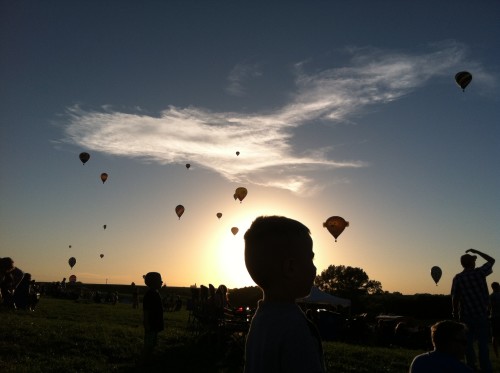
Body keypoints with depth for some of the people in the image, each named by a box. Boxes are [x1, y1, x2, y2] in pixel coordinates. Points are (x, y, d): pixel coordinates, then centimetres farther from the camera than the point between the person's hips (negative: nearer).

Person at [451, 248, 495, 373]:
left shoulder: (457, 278, -3)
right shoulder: (479, 272, -5)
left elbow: (454, 298, -3)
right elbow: (491, 260, 13)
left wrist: (455, 314, 8)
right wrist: (476, 251, 20)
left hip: (466, 316, 1)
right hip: (482, 315, -1)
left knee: (468, 344, 9)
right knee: (483, 344, 2)